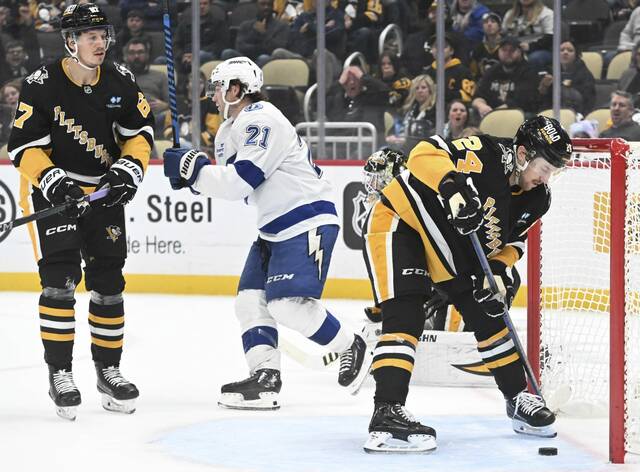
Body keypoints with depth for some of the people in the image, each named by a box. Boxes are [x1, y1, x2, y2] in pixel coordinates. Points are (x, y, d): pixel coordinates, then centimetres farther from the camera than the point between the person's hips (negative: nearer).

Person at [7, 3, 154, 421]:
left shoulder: (121, 82, -3)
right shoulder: (42, 85, -15)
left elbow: (141, 129, 7)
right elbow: (23, 145, -13)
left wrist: (129, 168, -8)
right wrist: (52, 181, -24)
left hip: (104, 194, 4)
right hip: (54, 192, -4)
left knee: (108, 283, 7)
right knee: (60, 280, -15)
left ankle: (108, 370, 20)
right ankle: (59, 373, -8)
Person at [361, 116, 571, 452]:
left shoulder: (534, 199, -3)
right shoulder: (487, 154, -27)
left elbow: (512, 240, 8)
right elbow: (425, 153, -36)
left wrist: (498, 267, -12)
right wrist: (452, 185, -52)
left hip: (450, 245, 9)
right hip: (397, 222, -9)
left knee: (487, 312, 12)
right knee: (405, 316, -23)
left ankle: (517, 399, 30)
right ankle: (386, 415, -30)